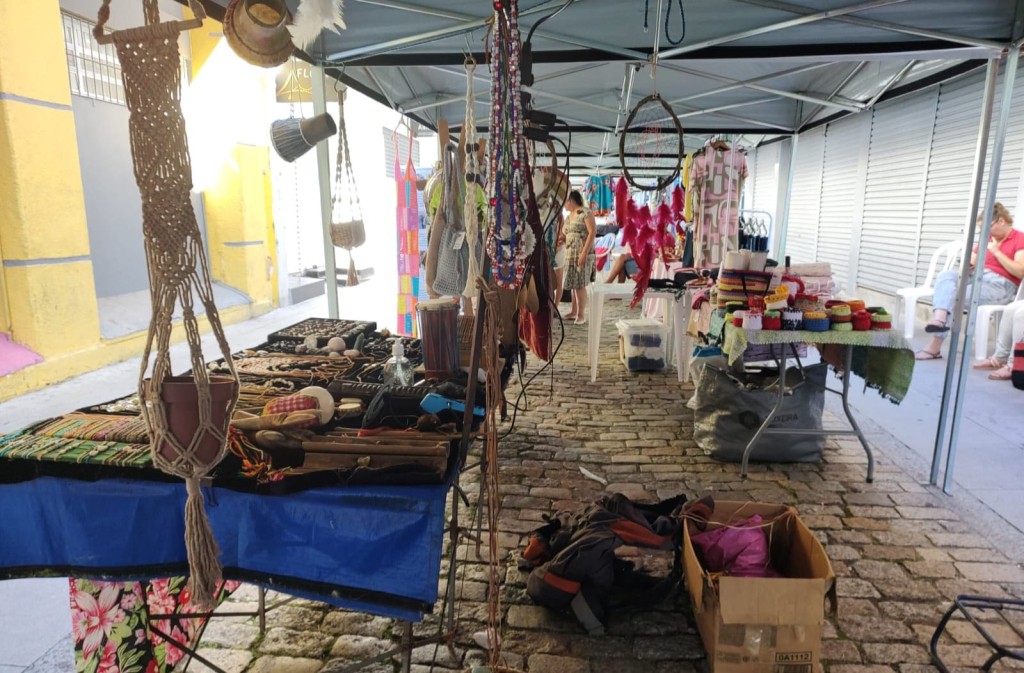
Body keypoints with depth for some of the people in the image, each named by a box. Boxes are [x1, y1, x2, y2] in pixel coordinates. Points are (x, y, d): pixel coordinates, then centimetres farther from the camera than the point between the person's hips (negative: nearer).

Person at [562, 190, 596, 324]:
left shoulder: (585, 212, -7)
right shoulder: (568, 217, 17)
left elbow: (593, 232, -15)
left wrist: (584, 253, -21)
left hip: (582, 254, -8)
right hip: (570, 254, 8)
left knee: (580, 284, -9)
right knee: (573, 283, 10)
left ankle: (582, 314, -3)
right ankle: (574, 311, 18)